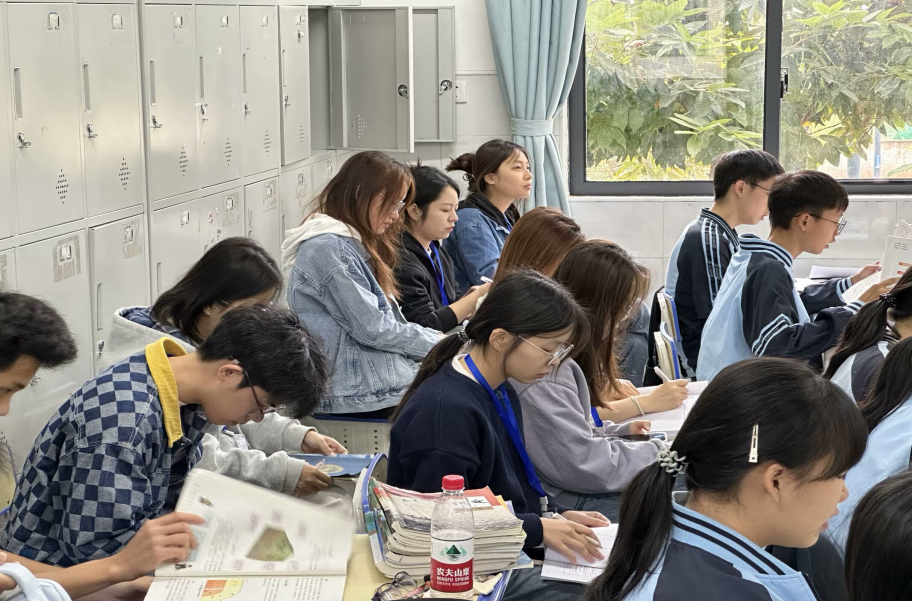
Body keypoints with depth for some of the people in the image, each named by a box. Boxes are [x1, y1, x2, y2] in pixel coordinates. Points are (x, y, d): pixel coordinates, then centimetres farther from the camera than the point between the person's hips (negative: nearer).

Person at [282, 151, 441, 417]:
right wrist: (441, 344, -5)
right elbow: (372, 328, -16)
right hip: (362, 392, -10)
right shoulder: (328, 248, -13)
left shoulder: (353, 244, 19)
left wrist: (441, 339, 6)